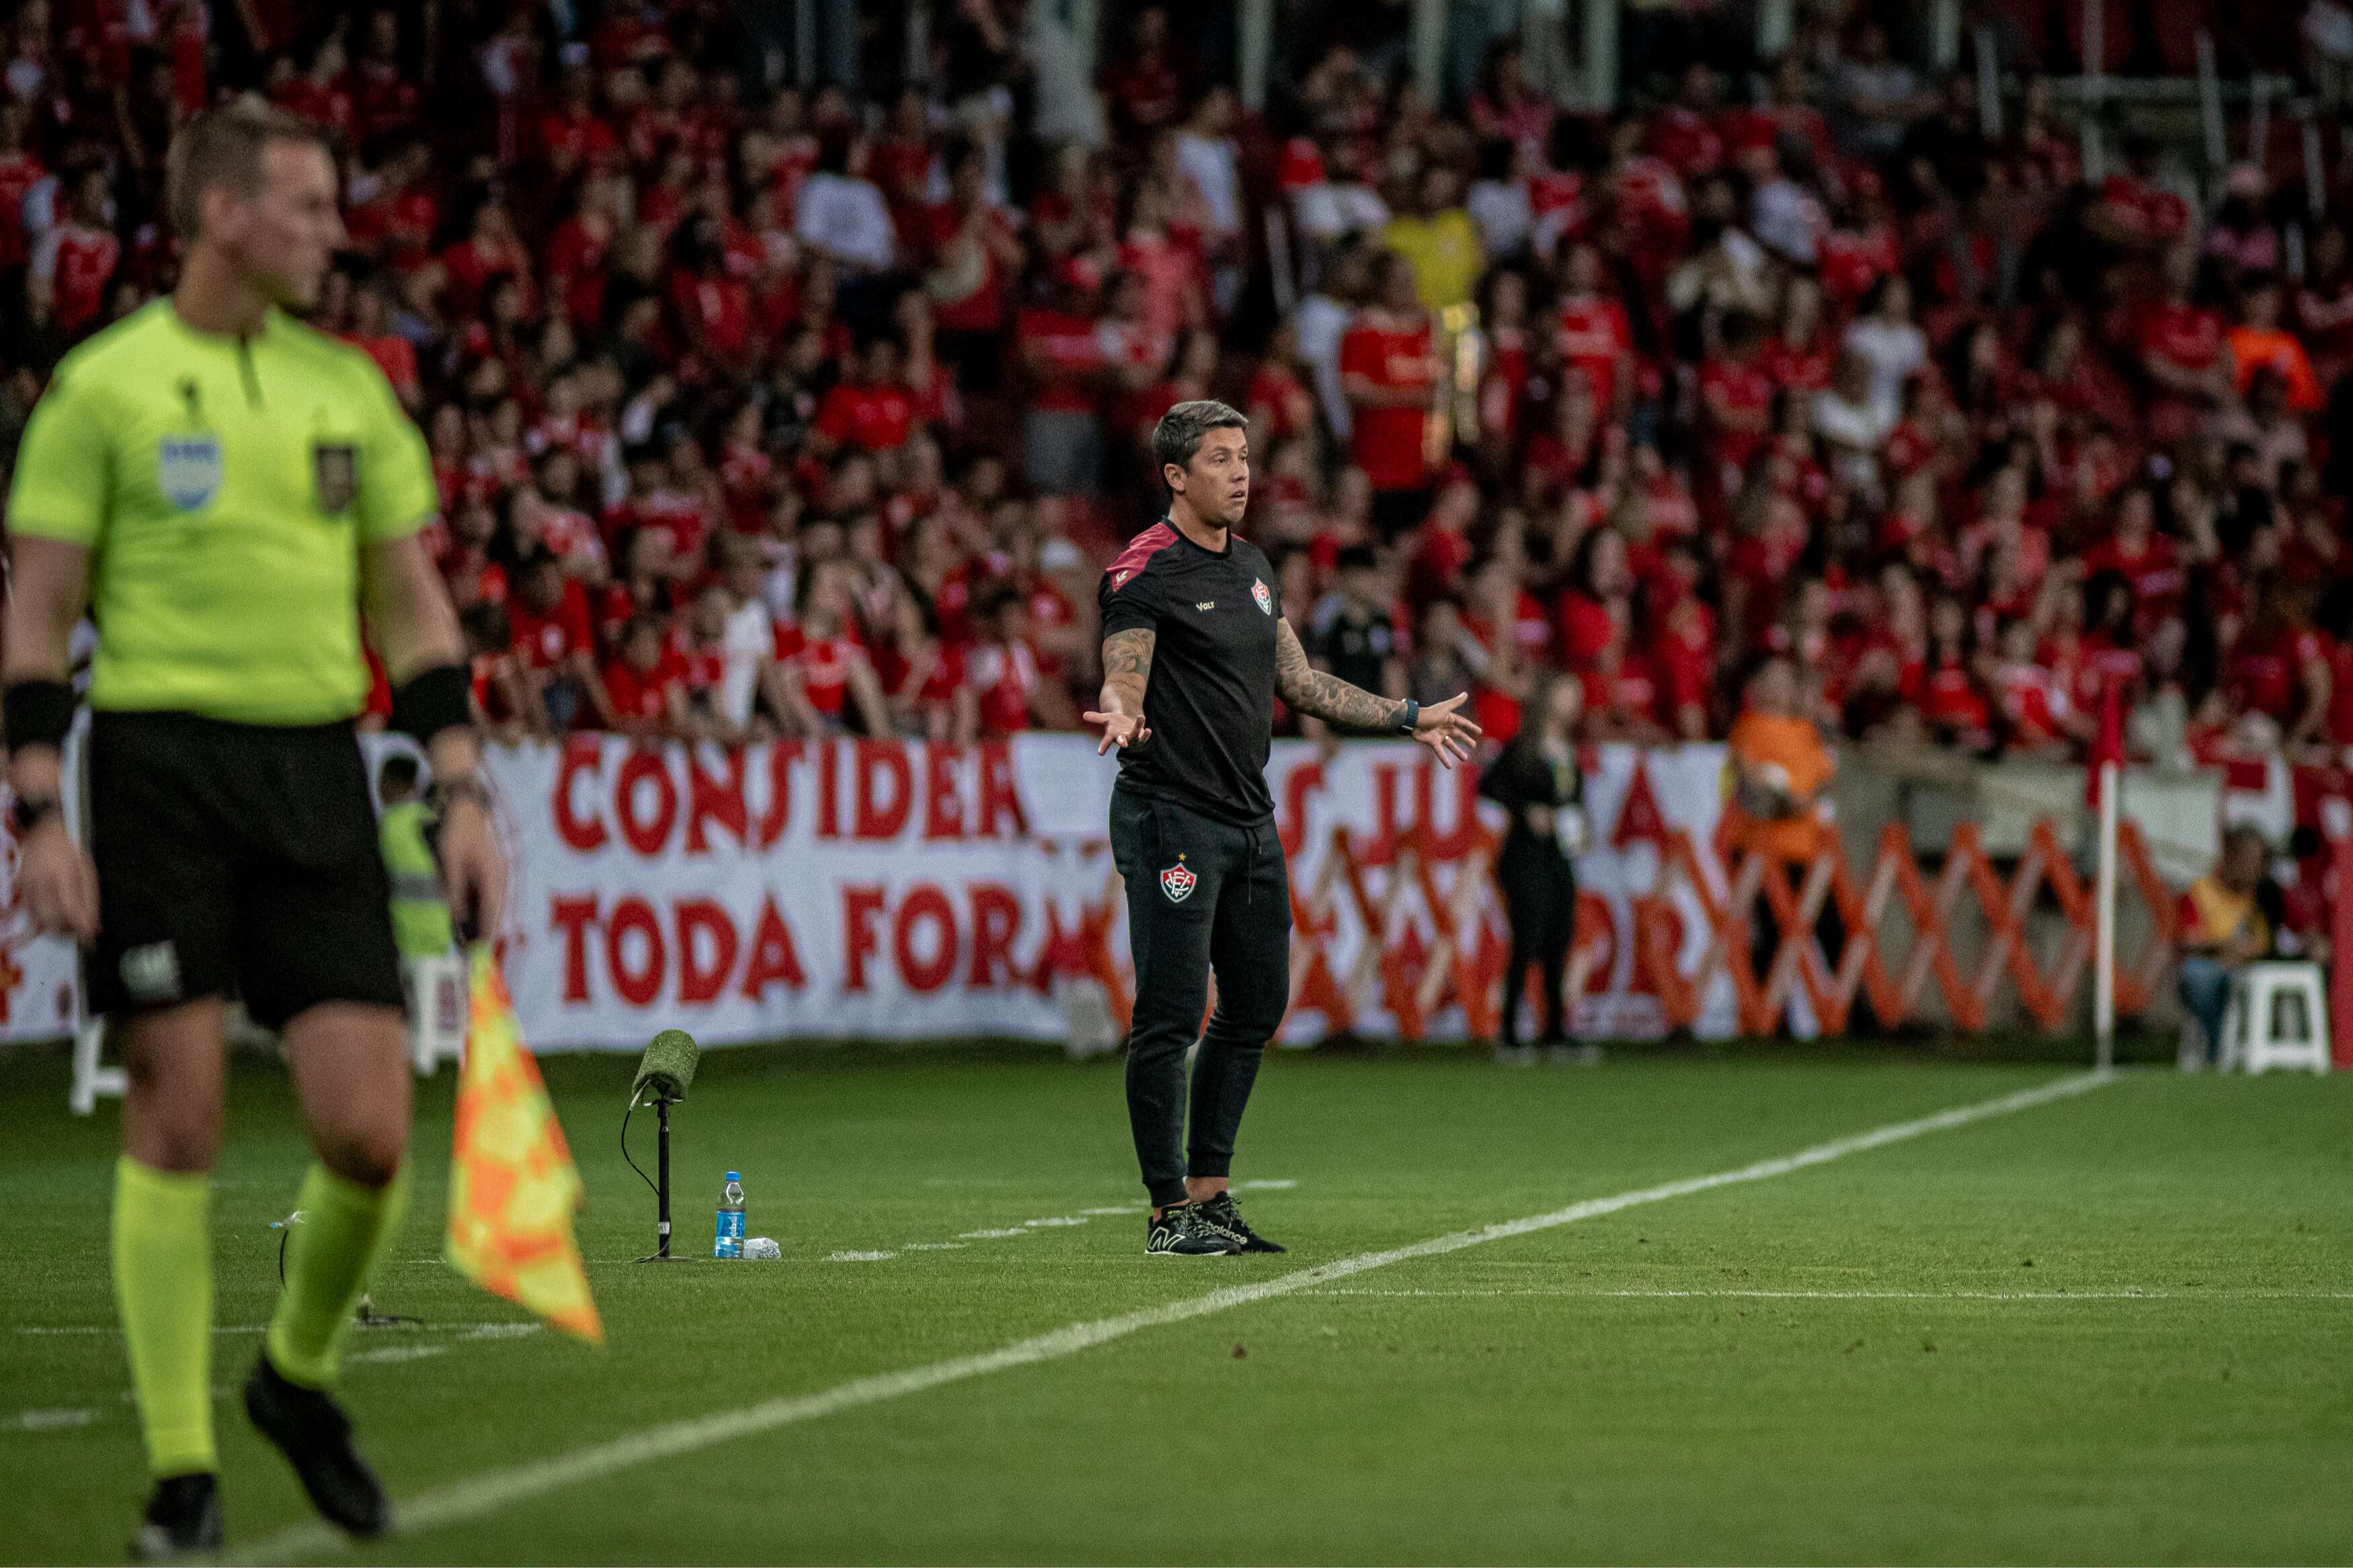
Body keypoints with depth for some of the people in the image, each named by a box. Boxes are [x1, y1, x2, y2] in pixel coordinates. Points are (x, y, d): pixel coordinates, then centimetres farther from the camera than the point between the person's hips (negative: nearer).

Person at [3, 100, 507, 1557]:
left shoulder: (350, 388, 12)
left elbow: (411, 604, 15)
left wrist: (464, 794, 7)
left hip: (317, 771, 4)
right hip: (162, 763, -4)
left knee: (370, 1125, -5)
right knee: (178, 1118, -4)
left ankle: (299, 1372, 22)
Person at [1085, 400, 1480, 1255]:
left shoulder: (1251, 565, 15)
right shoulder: (1144, 571, -10)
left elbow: (1297, 681, 23)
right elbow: (1124, 680, -17)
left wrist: (1407, 718, 27)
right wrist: (1122, 716, -41)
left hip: (1251, 820, 9)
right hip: (1172, 818, -8)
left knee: (1255, 1009, 11)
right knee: (1170, 1018, -7)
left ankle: (1209, 1193, 20)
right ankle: (1170, 1211, -2)